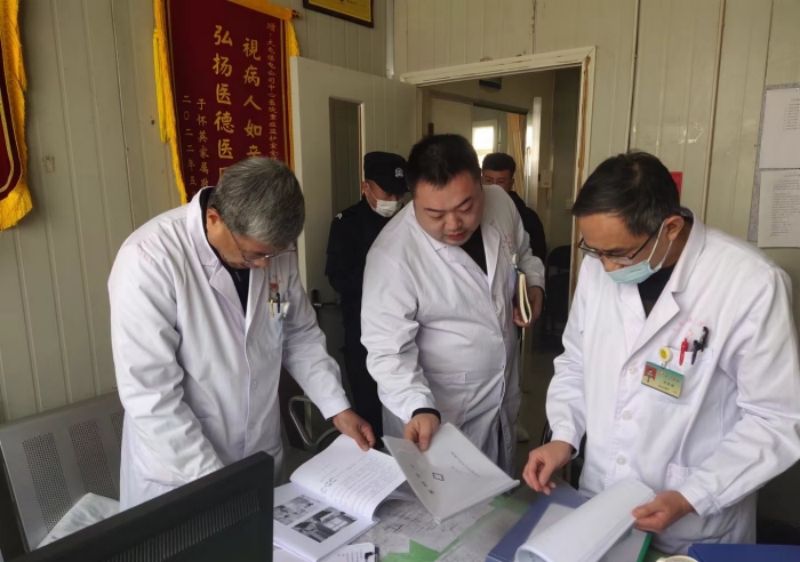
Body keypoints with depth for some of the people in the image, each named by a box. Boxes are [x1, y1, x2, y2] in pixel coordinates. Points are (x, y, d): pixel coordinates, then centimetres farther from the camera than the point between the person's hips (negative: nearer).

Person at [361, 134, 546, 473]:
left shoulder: (501, 204, -10)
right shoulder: (393, 254, -28)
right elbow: (388, 351, -24)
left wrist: (534, 285, -9)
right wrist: (419, 408, -37)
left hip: (502, 399, 6)